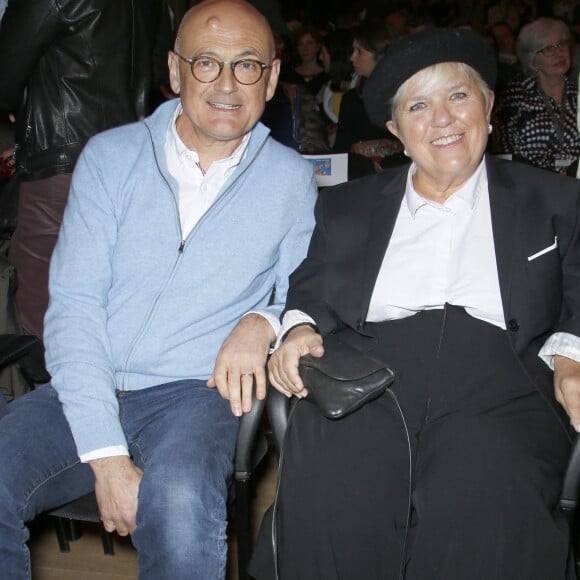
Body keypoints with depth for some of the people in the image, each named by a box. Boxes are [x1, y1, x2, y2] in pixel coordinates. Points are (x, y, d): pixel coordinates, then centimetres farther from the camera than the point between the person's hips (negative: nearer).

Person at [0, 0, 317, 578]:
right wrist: (106, 457, -16)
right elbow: (73, 304, -4)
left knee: (179, 503, -34)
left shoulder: (290, 178, 7)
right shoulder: (111, 155, 5)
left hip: (195, 392, -1)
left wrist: (261, 323, -12)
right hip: (87, 390, 1)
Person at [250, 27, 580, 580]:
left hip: (495, 376, 0)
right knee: (329, 485, -33)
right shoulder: (346, 205, 23)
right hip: (366, 373, 1)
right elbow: (308, 291, 21)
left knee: (484, 494, -35)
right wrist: (300, 328, -1)